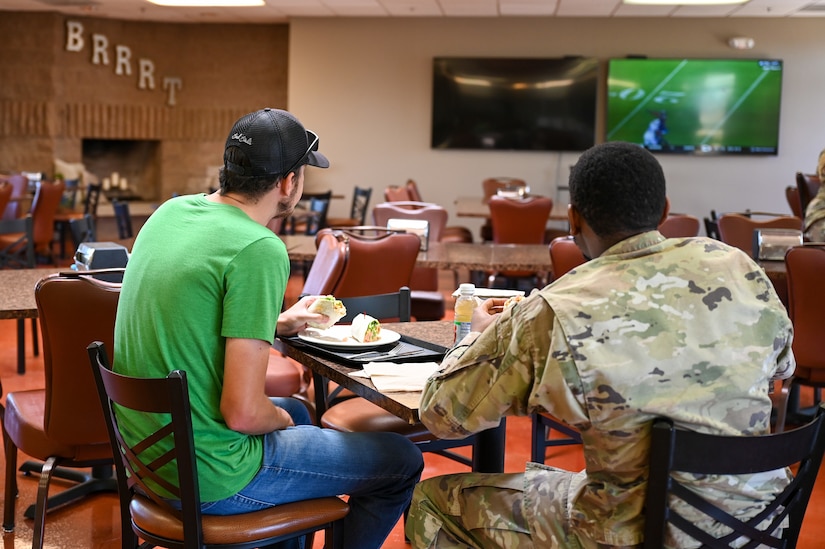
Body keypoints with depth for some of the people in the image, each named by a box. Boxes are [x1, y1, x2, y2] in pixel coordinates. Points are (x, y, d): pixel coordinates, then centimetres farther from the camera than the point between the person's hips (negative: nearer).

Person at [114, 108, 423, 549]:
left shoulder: (170, 212, 2)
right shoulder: (260, 251, -23)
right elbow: (242, 412, -25)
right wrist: (281, 419, -4)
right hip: (209, 478, -9)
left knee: (296, 411, 34)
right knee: (402, 462, 3)